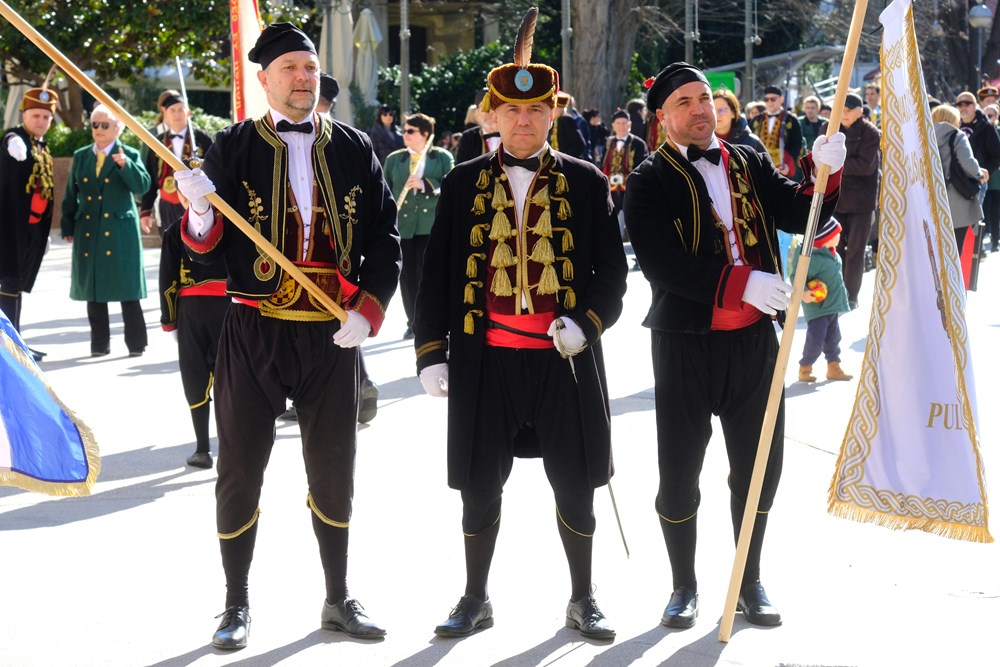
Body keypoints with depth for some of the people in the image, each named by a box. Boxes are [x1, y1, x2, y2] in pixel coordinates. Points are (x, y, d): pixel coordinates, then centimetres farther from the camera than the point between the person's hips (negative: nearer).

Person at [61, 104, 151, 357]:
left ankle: (136, 343, 5)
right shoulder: (81, 157, 11)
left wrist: (125, 165, -30)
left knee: (126, 288, -2)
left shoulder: (130, 156, 0)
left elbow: (143, 186, -15)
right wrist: (68, 228, 10)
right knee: (93, 288, 6)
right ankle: (99, 343, 14)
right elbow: (71, 195, 14)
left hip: (120, 231, -4)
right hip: (88, 231, 4)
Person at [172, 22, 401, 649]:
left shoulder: (354, 149, 5)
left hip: (332, 336, 2)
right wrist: (200, 215, -24)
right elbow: (212, 246, -2)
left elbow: (385, 240, 7)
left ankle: (338, 599, 25)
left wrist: (369, 309, -6)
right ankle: (237, 604, 18)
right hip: (254, 332, -2)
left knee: (334, 471, 11)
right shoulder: (235, 146, -1)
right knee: (240, 472, 4)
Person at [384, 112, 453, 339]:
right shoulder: (394, 159, 12)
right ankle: (413, 324, 13)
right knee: (407, 275, 3)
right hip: (402, 224, 3)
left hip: (431, 224, -3)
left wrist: (425, 185, -18)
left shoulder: (442, 158, 5)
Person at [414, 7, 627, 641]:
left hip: (564, 357, 0)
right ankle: (477, 600, 23)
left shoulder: (584, 182, 4)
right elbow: (437, 273, 7)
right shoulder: (463, 184, 6)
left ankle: (583, 599, 22)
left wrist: (587, 321, -12)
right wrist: (431, 352, 1)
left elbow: (612, 270, 5)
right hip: (483, 357, 1)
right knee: (480, 487, 8)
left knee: (575, 483, 6)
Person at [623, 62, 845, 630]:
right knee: (679, 473, 5)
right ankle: (685, 587, 23)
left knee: (759, 465, 11)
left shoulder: (750, 165, 9)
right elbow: (661, 263, -18)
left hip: (754, 337, 4)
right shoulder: (650, 183, -6)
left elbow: (801, 216, 4)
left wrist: (825, 173, -15)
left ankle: (751, 582, 27)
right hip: (685, 343, -4)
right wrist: (741, 283, -26)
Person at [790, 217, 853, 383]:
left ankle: (833, 368, 27)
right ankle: (804, 369, 9)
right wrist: (803, 292, -40)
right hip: (817, 308, -9)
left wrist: (842, 295, 29)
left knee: (833, 338, 16)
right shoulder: (813, 258, -25)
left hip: (833, 307, 9)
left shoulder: (833, 256, 8)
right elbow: (797, 277, -27)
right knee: (815, 341, -7)